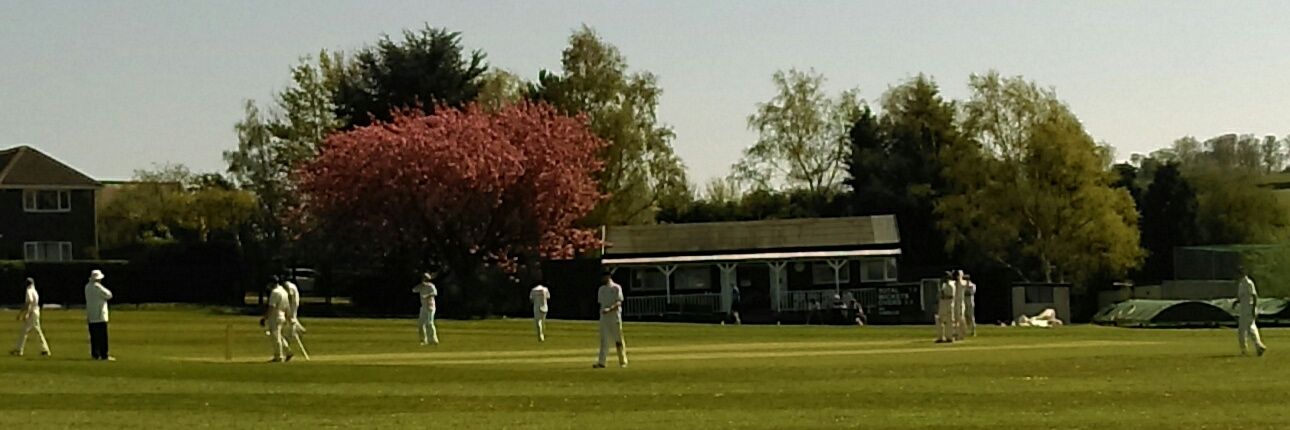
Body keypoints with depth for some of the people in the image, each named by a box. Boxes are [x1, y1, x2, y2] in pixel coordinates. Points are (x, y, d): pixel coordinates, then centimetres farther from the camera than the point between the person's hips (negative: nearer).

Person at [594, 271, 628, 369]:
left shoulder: (616, 288, -4)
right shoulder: (601, 289, 14)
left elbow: (619, 303, -12)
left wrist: (609, 309, -27)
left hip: (615, 316, -5)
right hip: (603, 316, 5)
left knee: (618, 340, -1)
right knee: (603, 340, 0)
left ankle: (623, 361, 7)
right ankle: (601, 362, -4)